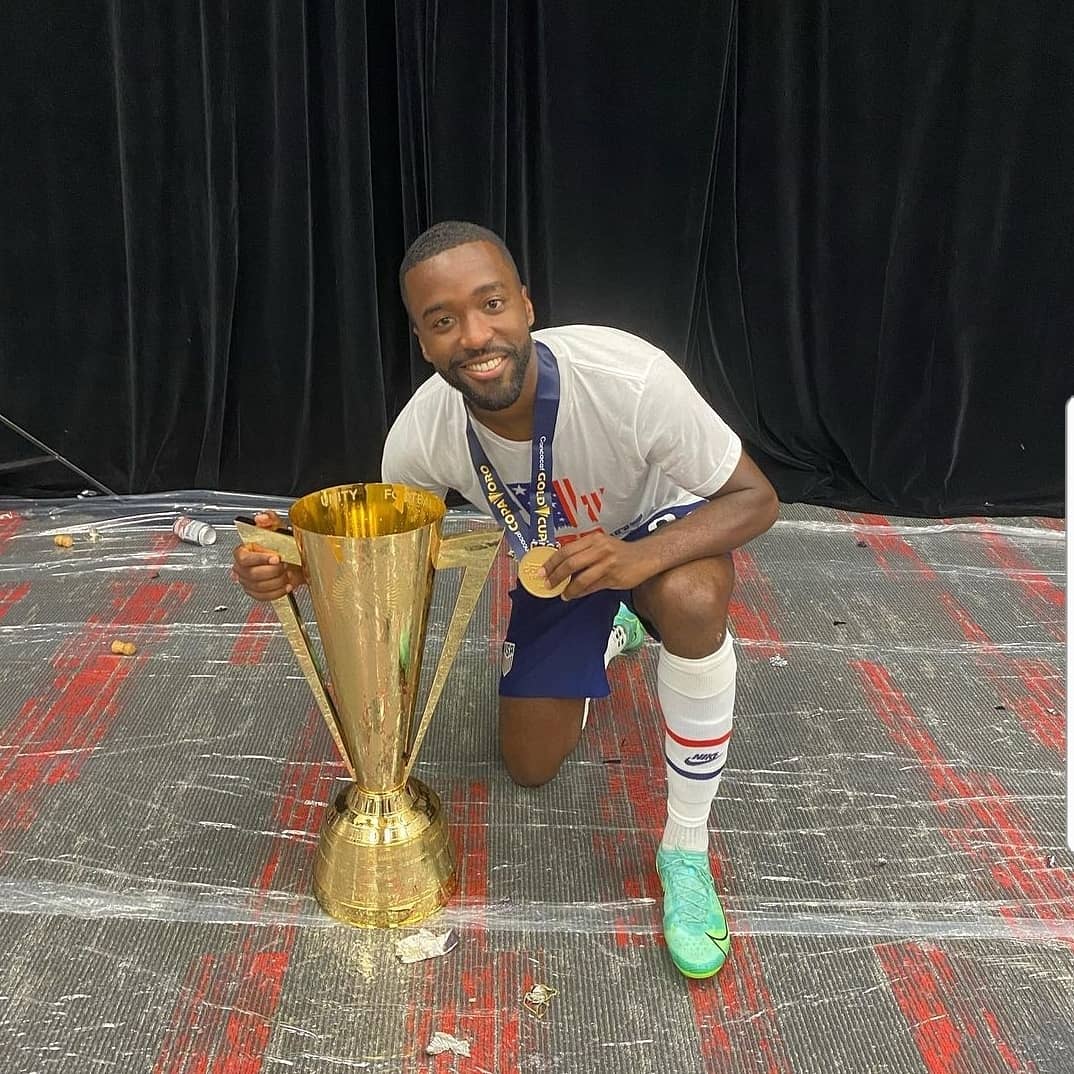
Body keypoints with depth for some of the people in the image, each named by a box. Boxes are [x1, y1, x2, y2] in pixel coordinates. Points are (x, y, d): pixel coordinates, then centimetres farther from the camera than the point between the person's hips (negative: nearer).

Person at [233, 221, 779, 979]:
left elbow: (755, 499, -28)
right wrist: (301, 563, -30)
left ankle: (687, 851, -17)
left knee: (691, 599, -41)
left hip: (662, 528, -3)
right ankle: (611, 635, 40)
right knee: (531, 767, 10)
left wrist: (639, 556, -47)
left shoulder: (628, 377, -38)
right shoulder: (419, 435, -26)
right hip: (552, 560, 4)